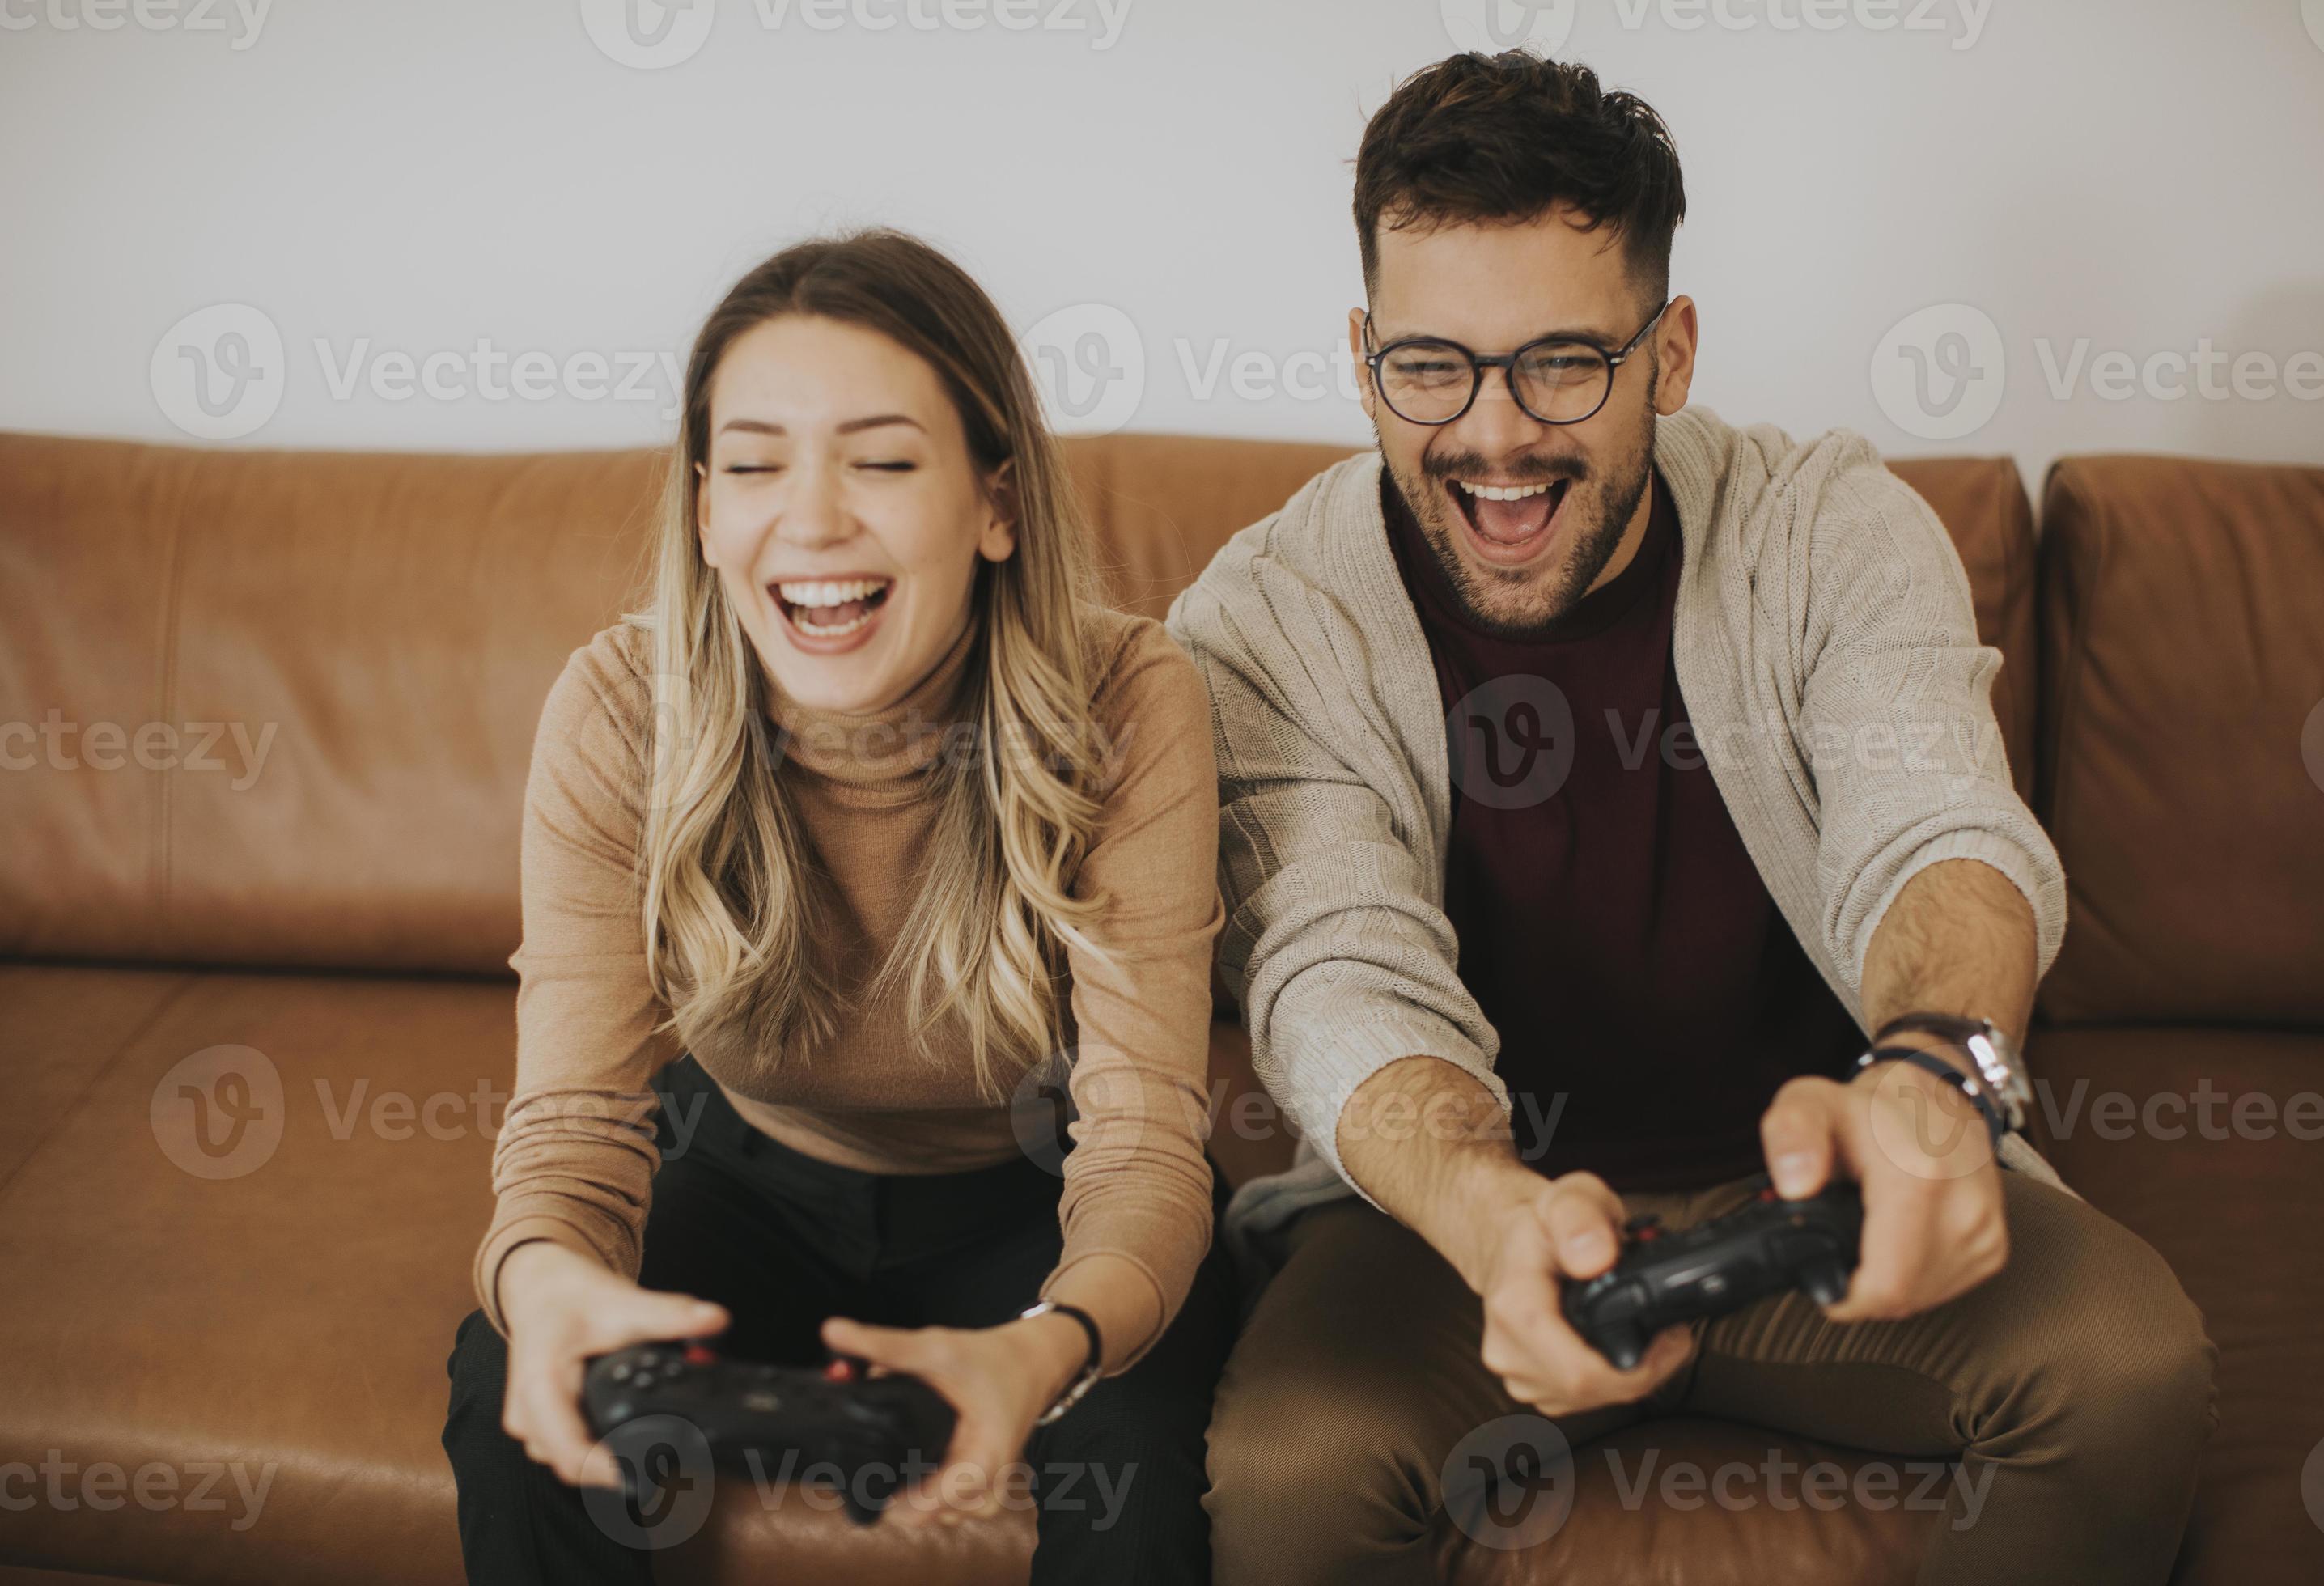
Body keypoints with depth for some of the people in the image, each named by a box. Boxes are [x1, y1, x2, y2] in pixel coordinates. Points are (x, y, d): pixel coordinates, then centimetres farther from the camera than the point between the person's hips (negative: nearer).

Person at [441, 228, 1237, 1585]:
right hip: (754, 1183, 2)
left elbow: (1143, 1141, -30)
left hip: (1027, 1203, -1)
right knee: (514, 1396, -24)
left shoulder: (1128, 708, -27)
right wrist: (545, 1276, -50)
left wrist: (1044, 1350, -54)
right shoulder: (618, 716, -22)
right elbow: (577, 1116, -24)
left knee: (1124, 1447, -29)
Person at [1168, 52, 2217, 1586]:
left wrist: (1930, 1071, -48)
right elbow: (1341, 981, -23)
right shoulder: (1267, 623, -12)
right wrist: (1499, 1219, -47)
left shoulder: (1834, 533, -7)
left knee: (2134, 1367, -25)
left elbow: (1936, 831, -22)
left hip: (1817, 1177, 2)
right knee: (1288, 1462, -31)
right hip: (1460, 1205, -1)